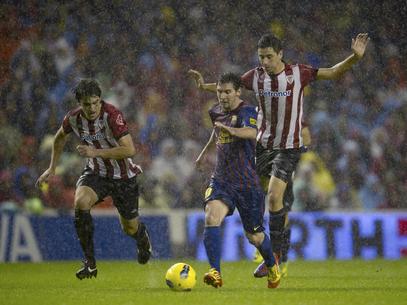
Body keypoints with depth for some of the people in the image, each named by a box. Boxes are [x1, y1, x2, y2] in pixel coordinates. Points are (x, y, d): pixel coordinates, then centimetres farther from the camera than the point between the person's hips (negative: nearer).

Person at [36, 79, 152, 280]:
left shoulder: (112, 115, -28)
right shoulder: (73, 118, -12)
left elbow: (129, 150, -33)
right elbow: (60, 137, 13)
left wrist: (95, 152, -35)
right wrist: (52, 168, 13)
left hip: (123, 176, -3)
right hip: (96, 173, 3)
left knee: (130, 228, 10)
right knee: (80, 202, -29)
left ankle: (143, 238, 52)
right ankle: (90, 263, -21)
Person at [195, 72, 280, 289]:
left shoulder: (246, 112, -14)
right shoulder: (216, 111, 8)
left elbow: (251, 132, -37)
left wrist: (229, 129, -55)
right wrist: (205, 150, 40)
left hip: (247, 184, -4)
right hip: (221, 180, 4)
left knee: (254, 236, 7)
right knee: (211, 218, -25)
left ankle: (272, 266, 39)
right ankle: (215, 272, -31)